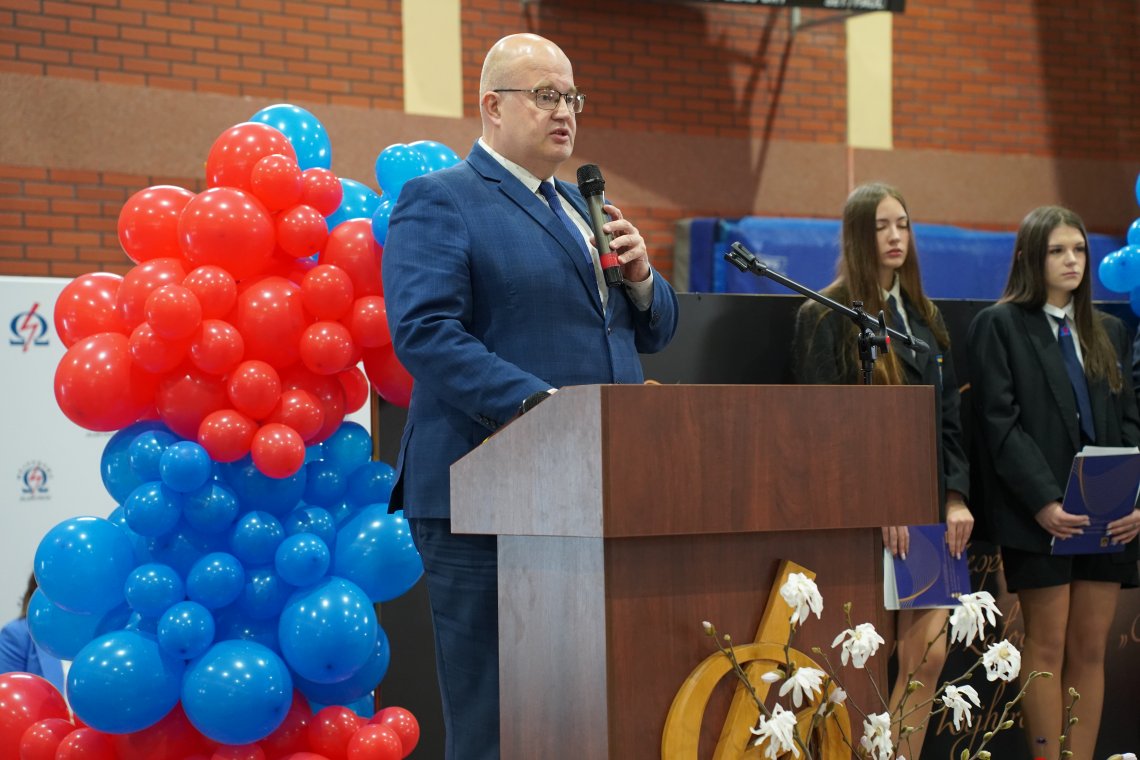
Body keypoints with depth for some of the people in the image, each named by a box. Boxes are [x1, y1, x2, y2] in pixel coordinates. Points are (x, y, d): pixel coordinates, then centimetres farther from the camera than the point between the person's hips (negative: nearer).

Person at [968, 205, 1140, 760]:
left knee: (1091, 650, 3)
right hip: (1041, 515, -5)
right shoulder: (999, 325, 2)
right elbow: (1001, 423, -7)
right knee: (1047, 648, -3)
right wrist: (1043, 502, -16)